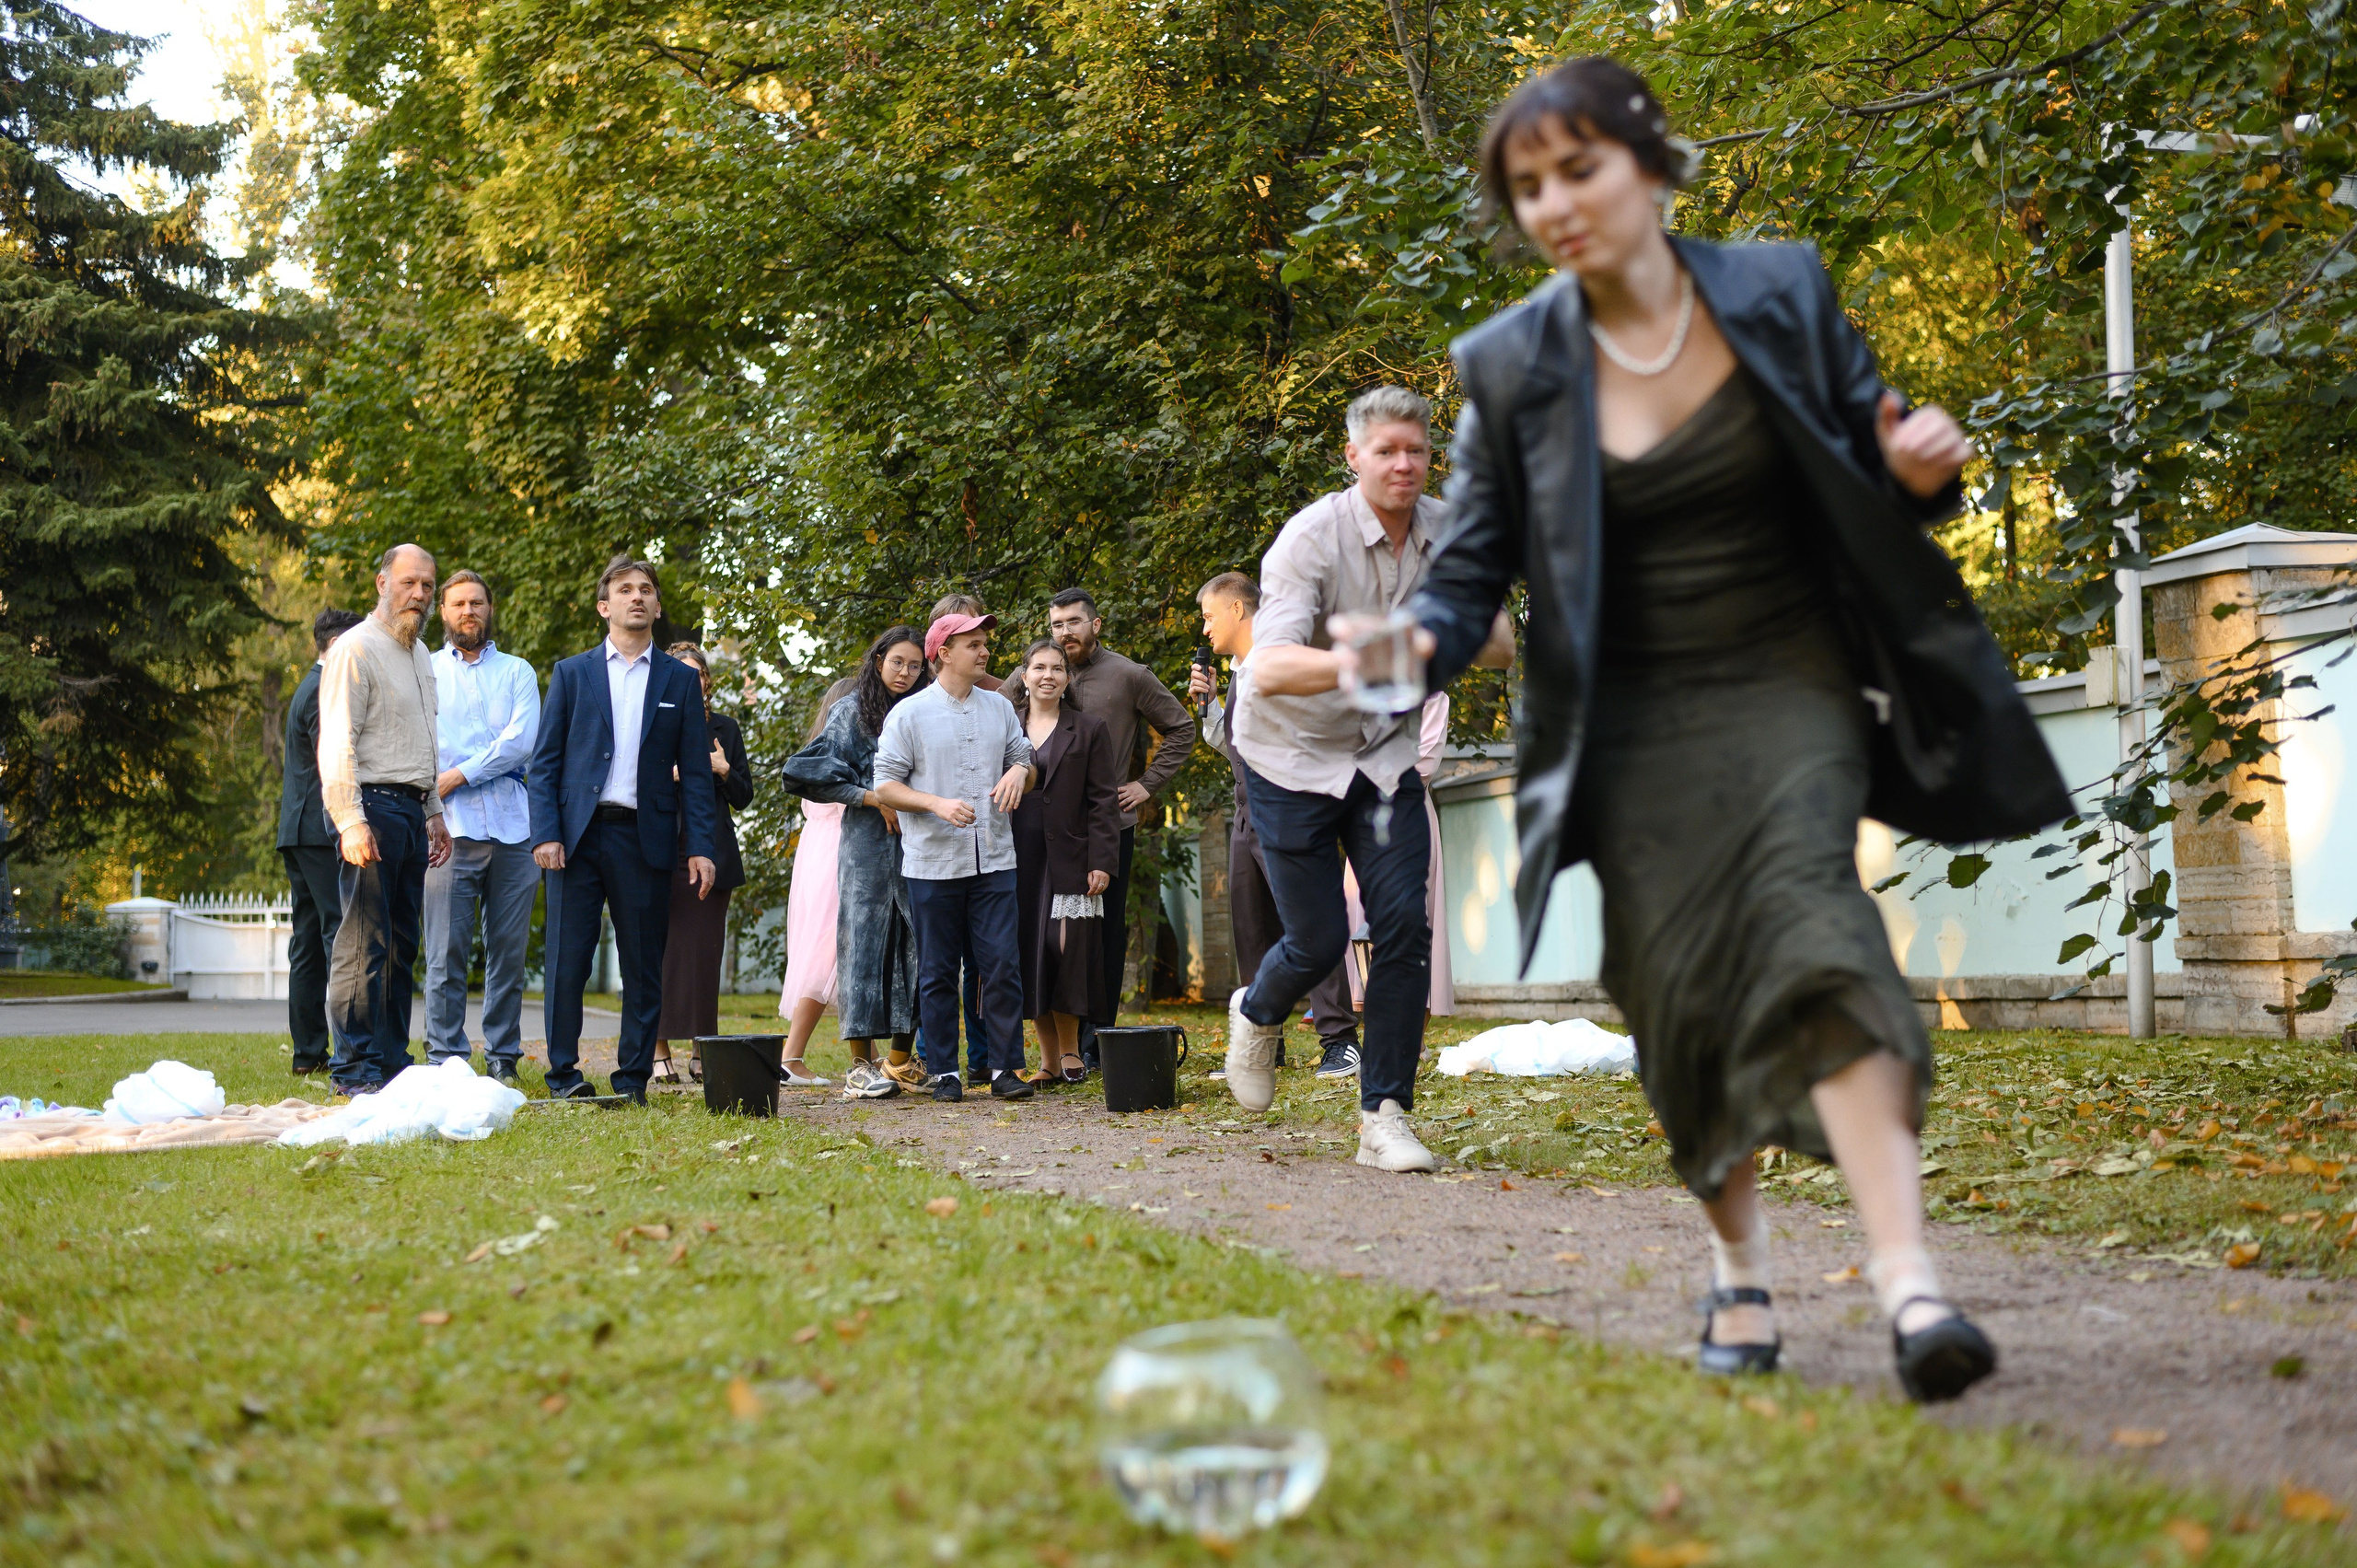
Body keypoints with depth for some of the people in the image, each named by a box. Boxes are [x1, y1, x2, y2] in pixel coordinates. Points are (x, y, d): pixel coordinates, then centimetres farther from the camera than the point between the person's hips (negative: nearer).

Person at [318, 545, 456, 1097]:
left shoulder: (420, 655, 20)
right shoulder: (356, 648, -7)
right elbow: (337, 743, -14)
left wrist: (435, 812, 22)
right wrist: (350, 822, -22)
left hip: (411, 810, 8)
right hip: (371, 806, -8)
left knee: (402, 944, 9)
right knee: (364, 944, -9)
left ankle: (392, 1061, 13)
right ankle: (354, 1069, -7)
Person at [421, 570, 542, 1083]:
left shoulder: (518, 672, 15)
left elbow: (522, 741, 0)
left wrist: (458, 776, -8)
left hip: (511, 827, 1)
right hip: (451, 828, -1)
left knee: (508, 953, 1)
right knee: (447, 954, -6)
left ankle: (502, 1061, 7)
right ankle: (446, 1062, -2)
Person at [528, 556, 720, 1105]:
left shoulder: (680, 680, 11)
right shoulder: (571, 673, 10)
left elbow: (695, 771, 8)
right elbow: (544, 761, 6)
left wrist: (701, 846, -2)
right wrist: (545, 834, -6)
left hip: (645, 838, 1)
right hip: (577, 835, 0)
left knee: (644, 967, 2)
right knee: (568, 962, -1)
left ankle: (633, 1077, 9)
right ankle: (564, 1075, 9)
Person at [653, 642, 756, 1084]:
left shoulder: (724, 728, 14)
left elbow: (744, 797, 13)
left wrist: (724, 771, -5)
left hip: (711, 854, 2)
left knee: (705, 952, 1)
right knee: (662, 950, -4)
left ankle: (701, 1051, 6)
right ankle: (658, 1050, 1)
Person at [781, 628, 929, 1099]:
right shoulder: (852, 711, 4)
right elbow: (817, 774, -3)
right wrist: (874, 799, -10)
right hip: (868, 842, -4)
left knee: (912, 942, 1)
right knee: (866, 937, -7)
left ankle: (901, 1062, 7)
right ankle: (861, 1065, -7)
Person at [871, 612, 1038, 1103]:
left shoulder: (999, 708, 12)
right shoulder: (909, 714, -1)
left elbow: (1025, 762, 20)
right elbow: (885, 786, -3)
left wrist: (1019, 771, -5)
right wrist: (938, 804, -17)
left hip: (993, 859, 3)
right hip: (933, 864, -3)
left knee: (1003, 964, -4)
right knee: (938, 972, 4)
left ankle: (1006, 1068, 2)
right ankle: (943, 1072, 11)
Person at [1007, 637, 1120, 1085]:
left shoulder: (1089, 730, 7)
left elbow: (1103, 801, 3)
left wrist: (1102, 862, -6)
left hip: (1068, 860, -2)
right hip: (1018, 862, 2)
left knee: (1066, 955, -8)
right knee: (1029, 958, 1)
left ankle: (1070, 1052, 6)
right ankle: (1050, 1060, 8)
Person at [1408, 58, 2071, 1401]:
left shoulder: (1784, 296, 0)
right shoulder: (1511, 363, 0)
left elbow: (1872, 485, 10)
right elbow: (1478, 557, 3)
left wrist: (1920, 473, -14)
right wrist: (1417, 643, -18)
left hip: (1786, 682, -1)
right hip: (1633, 721, 2)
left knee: (1803, 909, -24)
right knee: (1683, 987, -2)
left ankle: (1908, 1278, -31)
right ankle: (1742, 1271, 20)